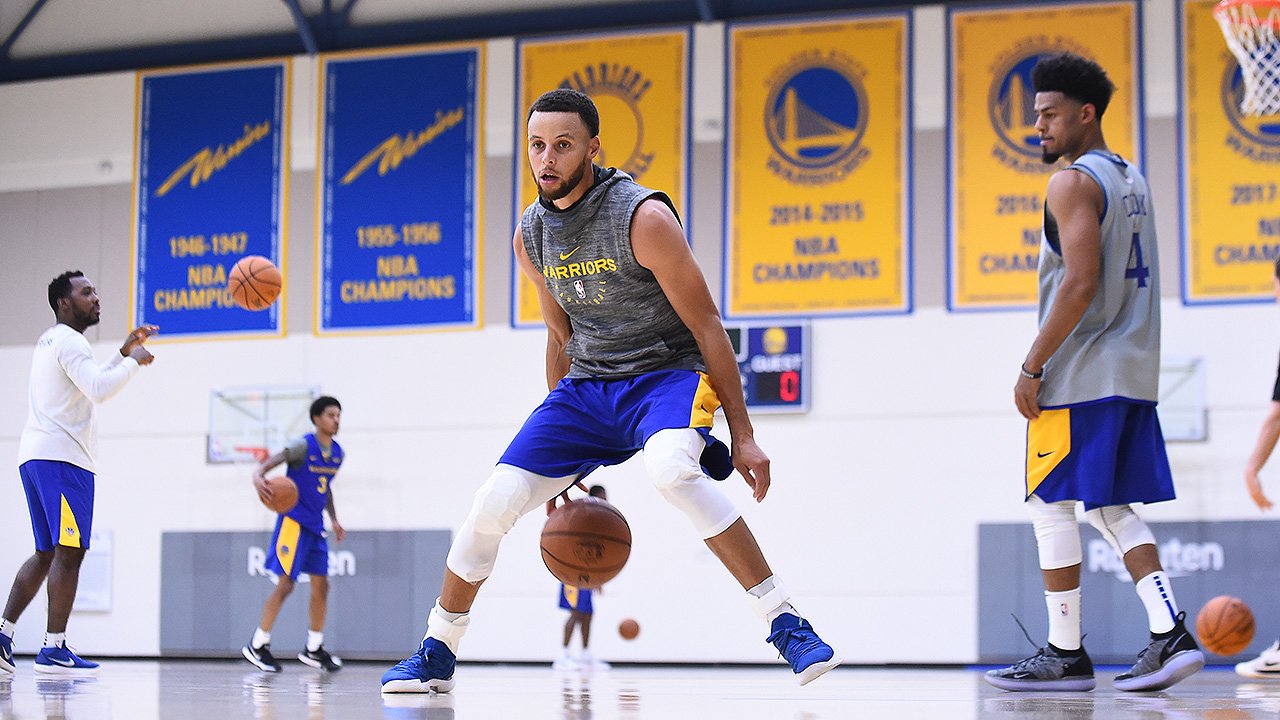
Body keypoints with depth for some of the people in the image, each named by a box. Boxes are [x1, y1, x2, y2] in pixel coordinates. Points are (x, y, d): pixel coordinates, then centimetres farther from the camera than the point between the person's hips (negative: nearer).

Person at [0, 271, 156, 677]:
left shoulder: (50, 342, 24)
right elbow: (99, 391, -21)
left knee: (47, 554, 13)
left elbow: (90, 383, 37)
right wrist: (134, 361, -7)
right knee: (69, 552, -11)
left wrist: (123, 353, 30)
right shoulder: (69, 341, -7)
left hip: (35, 458, 10)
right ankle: (54, 650, -14)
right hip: (62, 458, -10)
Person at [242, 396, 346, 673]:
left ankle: (314, 649, 16)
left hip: (315, 526, 8)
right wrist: (259, 476, -41)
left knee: (321, 585, 6)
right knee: (285, 584, -9)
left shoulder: (337, 453, 9)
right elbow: (269, 463, -19)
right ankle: (257, 647, 0)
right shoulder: (303, 446, -13)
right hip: (293, 521, -8)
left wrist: (334, 520, 20)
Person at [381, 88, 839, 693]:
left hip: (669, 372, -6)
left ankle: (785, 622, -30)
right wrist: (561, 450, 18)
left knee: (668, 469, -38)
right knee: (495, 501, -7)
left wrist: (742, 433, -16)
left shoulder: (643, 217, -18)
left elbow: (707, 325, -14)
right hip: (587, 384, 6)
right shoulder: (531, 235, 2)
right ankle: (435, 655, 13)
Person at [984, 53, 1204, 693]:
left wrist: (1032, 365, -17)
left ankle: (1064, 655, 3)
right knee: (1111, 508, 12)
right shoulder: (1131, 179, 17)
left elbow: (1080, 284, -21)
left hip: (1078, 376, -9)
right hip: (1132, 372, 9)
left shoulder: (1073, 182, -12)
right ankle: (1170, 634, 1)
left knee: (1052, 507, -1)